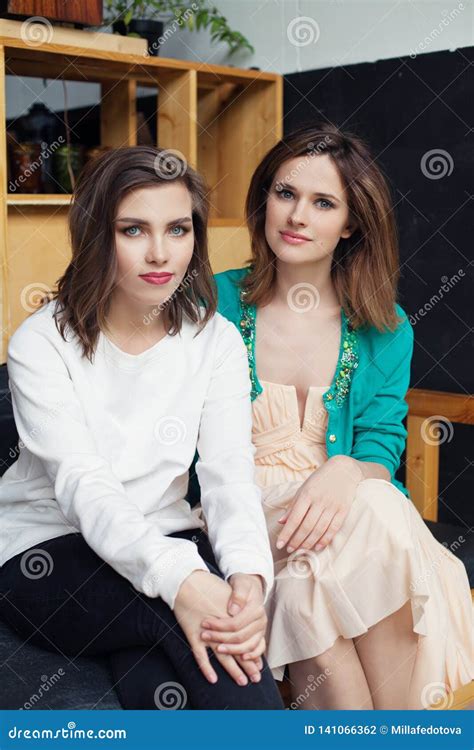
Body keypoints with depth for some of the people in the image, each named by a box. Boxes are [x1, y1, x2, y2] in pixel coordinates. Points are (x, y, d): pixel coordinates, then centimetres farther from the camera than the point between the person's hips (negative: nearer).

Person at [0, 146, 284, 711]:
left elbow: (229, 472, -10)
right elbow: (82, 484, -22)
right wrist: (180, 578, -39)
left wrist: (248, 573, -32)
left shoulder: (216, 340, 0)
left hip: (164, 539, 3)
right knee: (179, 603, -30)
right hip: (46, 553, -2)